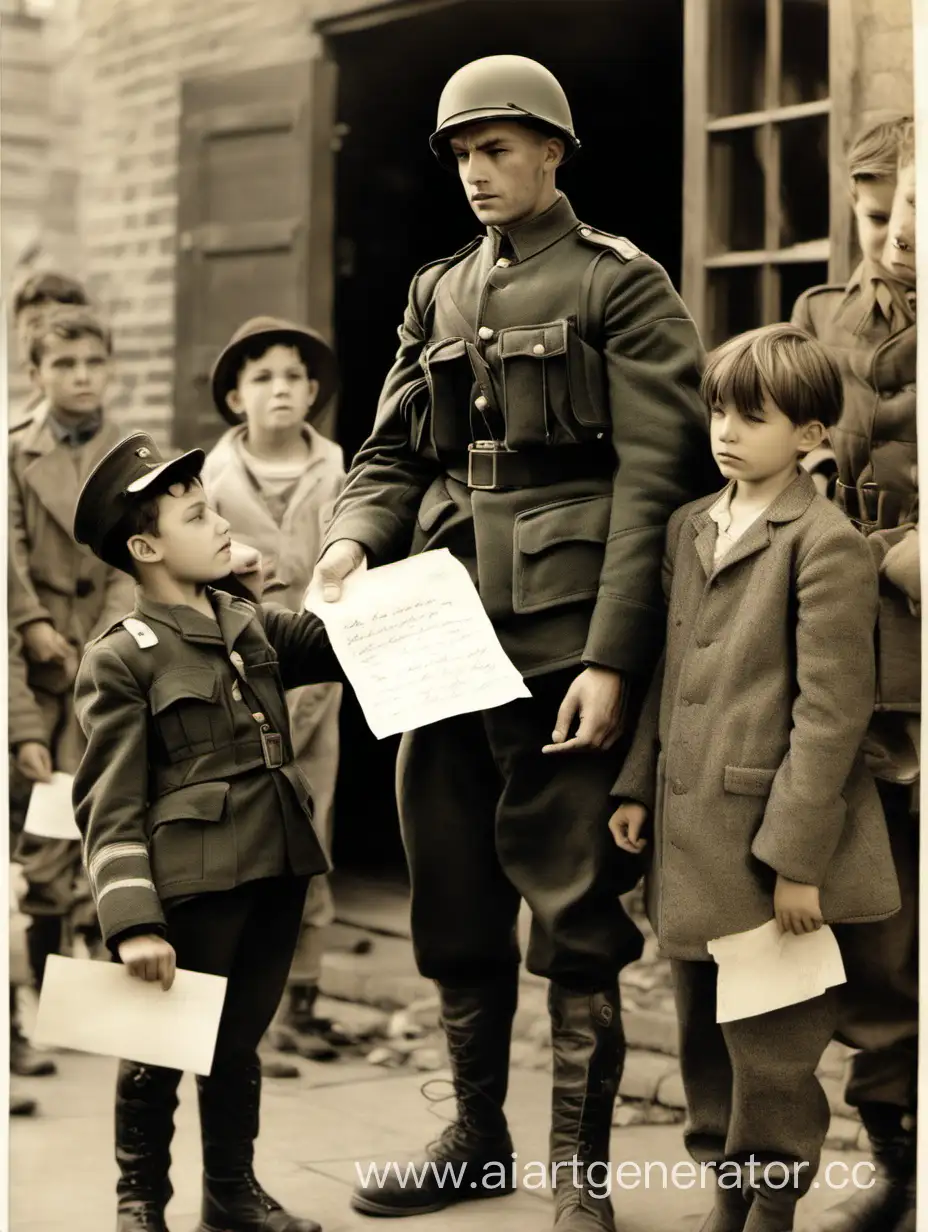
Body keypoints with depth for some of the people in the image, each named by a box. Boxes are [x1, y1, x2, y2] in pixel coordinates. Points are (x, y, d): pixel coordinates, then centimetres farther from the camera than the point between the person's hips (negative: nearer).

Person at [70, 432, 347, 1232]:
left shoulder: (254, 627, 12)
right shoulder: (120, 660, -8)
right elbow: (111, 807, -11)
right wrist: (133, 923, -19)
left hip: (276, 871, 6)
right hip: (191, 884, -6)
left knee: (241, 1040, 16)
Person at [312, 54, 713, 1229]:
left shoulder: (620, 286, -2)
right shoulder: (437, 296, 17)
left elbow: (655, 478, -9)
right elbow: (391, 453, 16)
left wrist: (612, 657, -17)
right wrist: (352, 536, -7)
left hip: (563, 634, -6)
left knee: (575, 908, -1)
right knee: (453, 895, 12)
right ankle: (476, 1132, 27)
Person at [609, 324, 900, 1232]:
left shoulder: (826, 545, -11)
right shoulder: (689, 526, 12)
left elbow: (832, 711, -14)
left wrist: (797, 857, -16)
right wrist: (638, 782, 11)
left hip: (771, 847, -7)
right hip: (690, 836, 7)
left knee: (770, 1047, 2)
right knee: (706, 1039, 17)